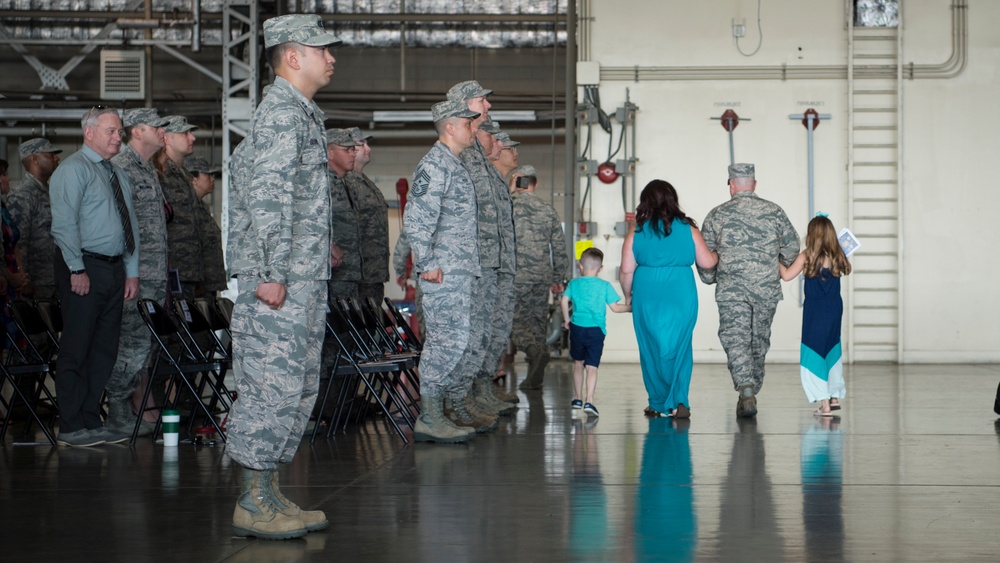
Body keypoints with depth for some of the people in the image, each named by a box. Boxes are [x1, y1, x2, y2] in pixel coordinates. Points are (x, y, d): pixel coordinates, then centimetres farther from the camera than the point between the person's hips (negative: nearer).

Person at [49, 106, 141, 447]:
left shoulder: (119, 175, 19)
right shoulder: (73, 170, -7)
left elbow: (131, 225, 21)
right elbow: (63, 223, -15)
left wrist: (132, 271, 13)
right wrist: (77, 270, -19)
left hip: (114, 270, 8)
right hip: (84, 268, -8)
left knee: (104, 351, 9)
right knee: (76, 350, -5)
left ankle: (91, 422, 16)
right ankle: (71, 428, -1)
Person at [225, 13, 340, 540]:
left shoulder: (299, 113, 20)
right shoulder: (283, 111, -12)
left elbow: (243, 164, 29)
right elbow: (269, 196, -19)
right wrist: (272, 273, -23)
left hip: (303, 278, 10)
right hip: (283, 279, -10)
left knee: (297, 386, 11)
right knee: (274, 384, -8)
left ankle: (268, 493, 16)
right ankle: (254, 503, -3)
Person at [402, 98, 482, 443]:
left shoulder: (454, 165, 21)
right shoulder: (435, 164, -11)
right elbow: (416, 220, -19)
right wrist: (427, 264, -20)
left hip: (460, 272, 10)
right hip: (444, 272, -10)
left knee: (456, 341, 12)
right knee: (447, 340, -11)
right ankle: (430, 419, -9)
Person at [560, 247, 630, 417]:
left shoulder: (574, 283, 3)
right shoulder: (605, 286, 0)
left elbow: (564, 301, -6)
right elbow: (615, 307, -2)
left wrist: (566, 319, 8)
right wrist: (631, 307, 15)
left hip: (577, 328, 2)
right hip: (596, 330, -2)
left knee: (578, 363, 19)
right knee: (592, 367, -4)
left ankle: (578, 398, 27)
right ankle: (588, 401, -17)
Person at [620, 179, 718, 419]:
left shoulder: (636, 231, 1)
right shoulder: (687, 228, 2)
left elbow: (626, 270, 0)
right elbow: (707, 262, 7)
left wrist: (628, 296, 16)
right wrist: (716, 254, 29)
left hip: (647, 295, 0)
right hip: (681, 294, 0)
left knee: (651, 348, 11)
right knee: (680, 347, 8)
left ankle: (658, 404, 15)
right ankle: (678, 401, -4)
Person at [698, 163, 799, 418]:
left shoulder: (717, 215, 1)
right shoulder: (774, 212, 6)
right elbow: (792, 245, 9)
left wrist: (710, 278, 19)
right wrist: (779, 267, 27)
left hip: (731, 290, -2)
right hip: (767, 290, 2)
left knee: (736, 339, -6)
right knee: (759, 341, 14)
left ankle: (746, 389, -26)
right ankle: (751, 393, 23)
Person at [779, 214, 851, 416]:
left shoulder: (807, 256, -11)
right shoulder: (837, 256, 1)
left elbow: (787, 275, -11)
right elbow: (846, 269, 19)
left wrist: (777, 263, 4)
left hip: (815, 311, -5)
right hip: (835, 309, 5)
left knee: (814, 354, 1)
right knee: (832, 352, 20)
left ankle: (824, 404, -5)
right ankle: (835, 397, 28)